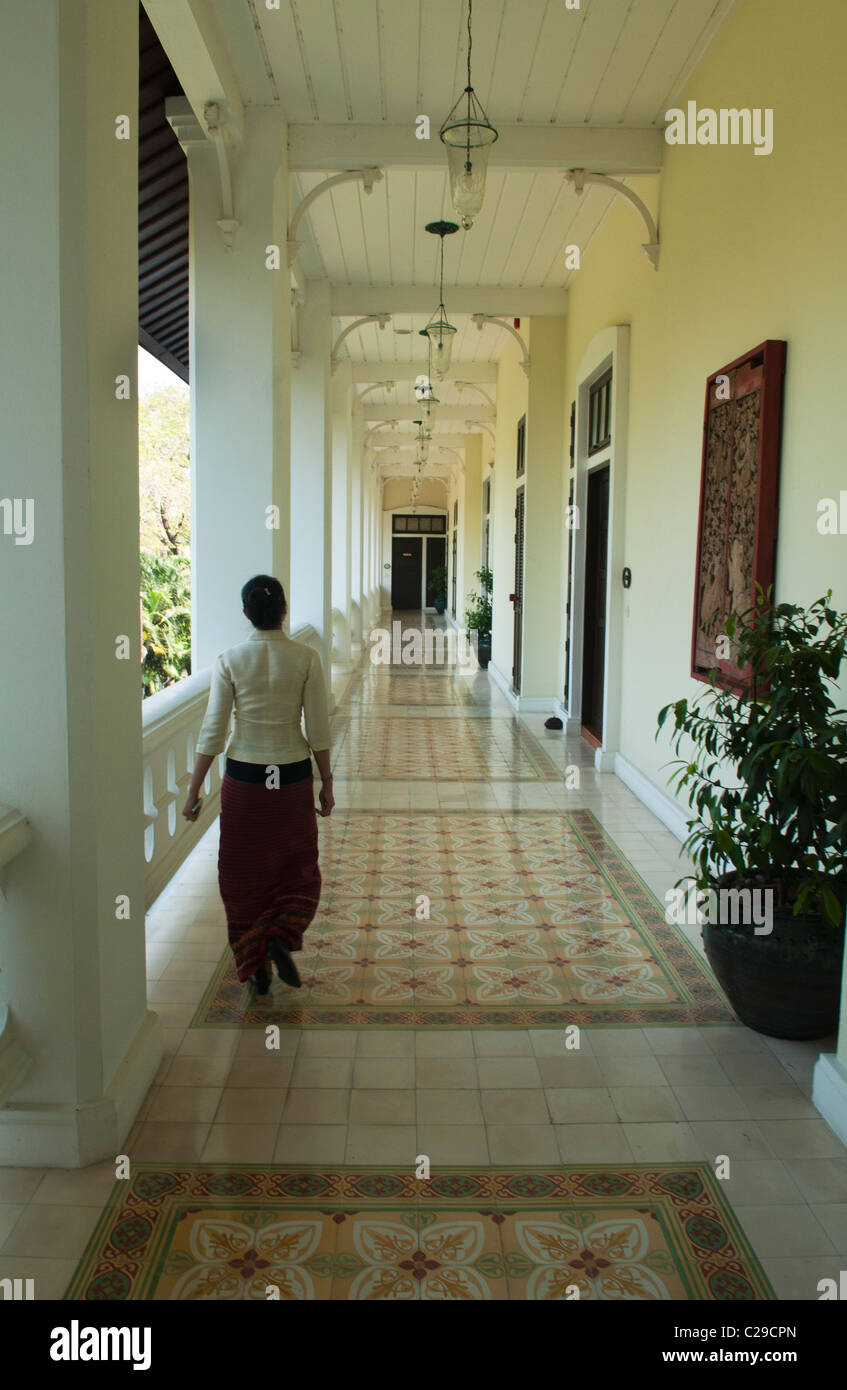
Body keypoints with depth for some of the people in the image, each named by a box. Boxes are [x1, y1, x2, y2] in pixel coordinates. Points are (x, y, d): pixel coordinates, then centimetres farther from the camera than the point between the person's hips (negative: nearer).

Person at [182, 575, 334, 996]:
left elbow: (213, 732, -8)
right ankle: (281, 938, -2)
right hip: (293, 778, 0)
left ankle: (254, 963, 20)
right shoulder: (306, 659, -8)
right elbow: (318, 730, -6)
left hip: (243, 777, 0)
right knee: (297, 869, 19)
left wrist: (193, 791, 0)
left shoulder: (229, 661, -9)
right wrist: (327, 782, 6)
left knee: (244, 874, 15)